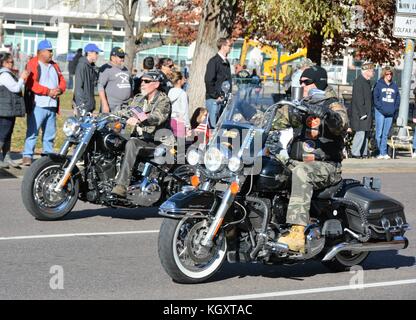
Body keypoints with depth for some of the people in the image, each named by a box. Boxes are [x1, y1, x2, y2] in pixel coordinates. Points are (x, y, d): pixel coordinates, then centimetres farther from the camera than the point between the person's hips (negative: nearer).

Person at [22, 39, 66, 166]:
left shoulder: (54, 66, 20)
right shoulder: (32, 64, -3)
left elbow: (62, 81, 18)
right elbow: (31, 83, -14)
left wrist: (59, 89, -5)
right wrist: (48, 91, -17)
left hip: (52, 106, 7)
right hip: (37, 105, -7)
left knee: (50, 134, 9)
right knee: (32, 131, -10)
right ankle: (27, 156, -9)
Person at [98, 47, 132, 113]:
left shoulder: (125, 69, 20)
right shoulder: (106, 68, -4)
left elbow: (130, 86, 27)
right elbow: (100, 87, -11)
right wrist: (105, 104, -18)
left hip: (125, 106, 7)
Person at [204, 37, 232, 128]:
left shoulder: (226, 62, 16)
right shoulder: (214, 61, -9)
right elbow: (209, 81, -15)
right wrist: (216, 96, -15)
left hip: (224, 99, 8)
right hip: (213, 99, -8)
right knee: (213, 125, -7)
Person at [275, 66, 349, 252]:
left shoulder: (333, 106, -2)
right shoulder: (302, 106, 23)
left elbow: (341, 124, -24)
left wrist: (328, 115, -46)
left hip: (325, 165, -8)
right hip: (296, 162, 8)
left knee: (301, 173, -39)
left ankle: (297, 233, -49)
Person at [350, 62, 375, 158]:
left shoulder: (367, 82, 16)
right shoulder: (358, 82, -14)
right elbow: (358, 99, -19)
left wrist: (368, 113, 19)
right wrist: (362, 113, -21)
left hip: (366, 113, 10)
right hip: (360, 113, -10)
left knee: (366, 133, 11)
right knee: (360, 133, -9)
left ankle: (364, 152, 17)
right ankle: (355, 153, -4)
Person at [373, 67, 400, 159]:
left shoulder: (395, 86, 12)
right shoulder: (379, 84, 1)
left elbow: (398, 99, 15)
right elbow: (375, 98, -4)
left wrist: (395, 109, 1)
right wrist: (381, 108, -12)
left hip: (390, 113, 4)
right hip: (380, 112, -4)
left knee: (386, 134, 6)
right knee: (379, 133, -6)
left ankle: (384, 152, 9)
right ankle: (380, 152, -2)